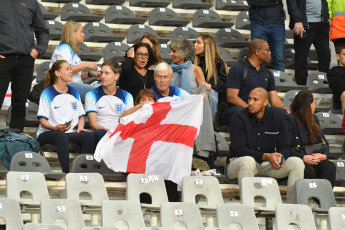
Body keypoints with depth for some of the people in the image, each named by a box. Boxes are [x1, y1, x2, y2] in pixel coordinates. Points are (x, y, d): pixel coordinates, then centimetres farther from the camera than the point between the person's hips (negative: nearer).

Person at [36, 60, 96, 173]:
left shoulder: (74, 92, 17)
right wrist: (55, 128, -25)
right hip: (47, 133, -5)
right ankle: (66, 172, -48)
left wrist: (80, 127, -1)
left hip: (69, 132, 5)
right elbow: (42, 120, -6)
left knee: (89, 136, -26)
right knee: (61, 136, -40)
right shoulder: (48, 93, -1)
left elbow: (81, 116, 21)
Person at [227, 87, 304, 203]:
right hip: (238, 162, -4)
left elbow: (284, 147, 5)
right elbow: (239, 149, -18)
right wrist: (266, 156, -29)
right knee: (248, 161, -40)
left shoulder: (276, 117, 4)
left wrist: (280, 157, -21)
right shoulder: (238, 119, -9)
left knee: (297, 162, -15)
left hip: (268, 164, 4)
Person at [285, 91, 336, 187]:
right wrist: (303, 157, -23)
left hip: (314, 159, 5)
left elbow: (324, 143, 18)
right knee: (309, 171, -37)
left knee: (330, 167, -27)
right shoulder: (289, 120, -2)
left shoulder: (314, 119, 20)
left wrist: (324, 155, -5)